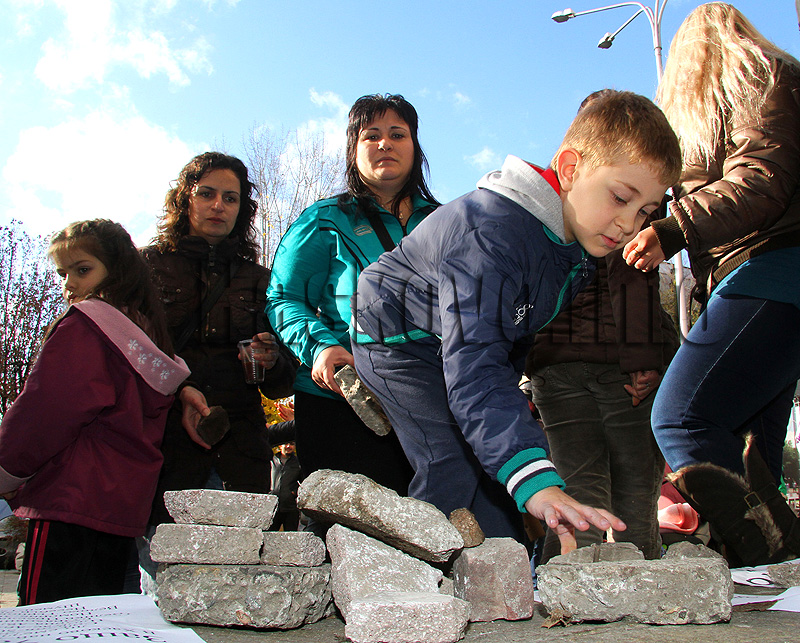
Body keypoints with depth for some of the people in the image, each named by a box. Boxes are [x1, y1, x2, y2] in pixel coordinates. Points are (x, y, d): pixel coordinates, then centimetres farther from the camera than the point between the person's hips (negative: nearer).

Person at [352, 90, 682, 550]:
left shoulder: (581, 236, -9)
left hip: (483, 340, 8)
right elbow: (472, 366, -47)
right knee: (459, 473, -23)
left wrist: (509, 394, 15)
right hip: (401, 339, -8)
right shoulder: (491, 235, -38)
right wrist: (536, 482, -56)